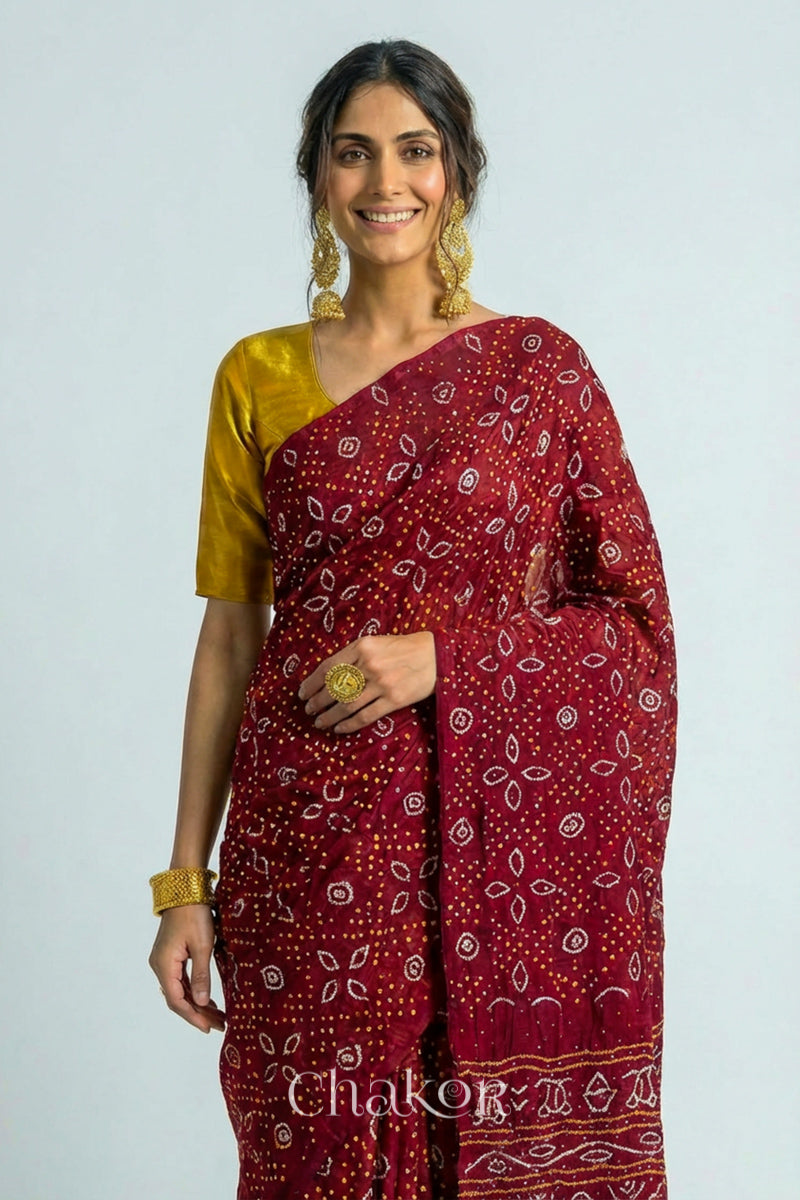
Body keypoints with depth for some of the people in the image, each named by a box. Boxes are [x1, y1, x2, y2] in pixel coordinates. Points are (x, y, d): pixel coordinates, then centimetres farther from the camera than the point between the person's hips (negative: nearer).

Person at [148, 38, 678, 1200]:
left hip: (505, 847, -1)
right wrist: (185, 880, 4)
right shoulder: (257, 376, 5)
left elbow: (636, 613, 0)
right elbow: (229, 635, 6)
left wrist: (443, 653, -15)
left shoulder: (539, 365, 0)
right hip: (313, 846, 1)